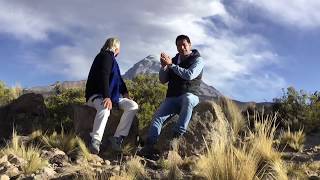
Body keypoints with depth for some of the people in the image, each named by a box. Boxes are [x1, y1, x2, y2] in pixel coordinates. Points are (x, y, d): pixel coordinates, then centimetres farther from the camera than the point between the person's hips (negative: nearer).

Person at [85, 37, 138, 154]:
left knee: (133, 106, -10)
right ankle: (95, 142, -39)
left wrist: (125, 92, 10)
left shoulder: (110, 57, 23)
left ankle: (117, 139, -16)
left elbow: (118, 78, 26)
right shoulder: (105, 56, -6)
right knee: (104, 109, -41)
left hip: (113, 96, 9)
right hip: (97, 95, -9)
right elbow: (103, 77, -21)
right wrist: (107, 97, -32)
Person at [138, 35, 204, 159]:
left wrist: (171, 65, -17)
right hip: (171, 98, 4)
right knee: (157, 117, -20)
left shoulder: (198, 60, 2)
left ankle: (177, 134, -36)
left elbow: (189, 75, -17)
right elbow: (163, 80, 13)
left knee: (187, 99, -40)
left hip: (190, 96, -4)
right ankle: (149, 147, -29)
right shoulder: (173, 60, 17)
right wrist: (163, 66, -6)